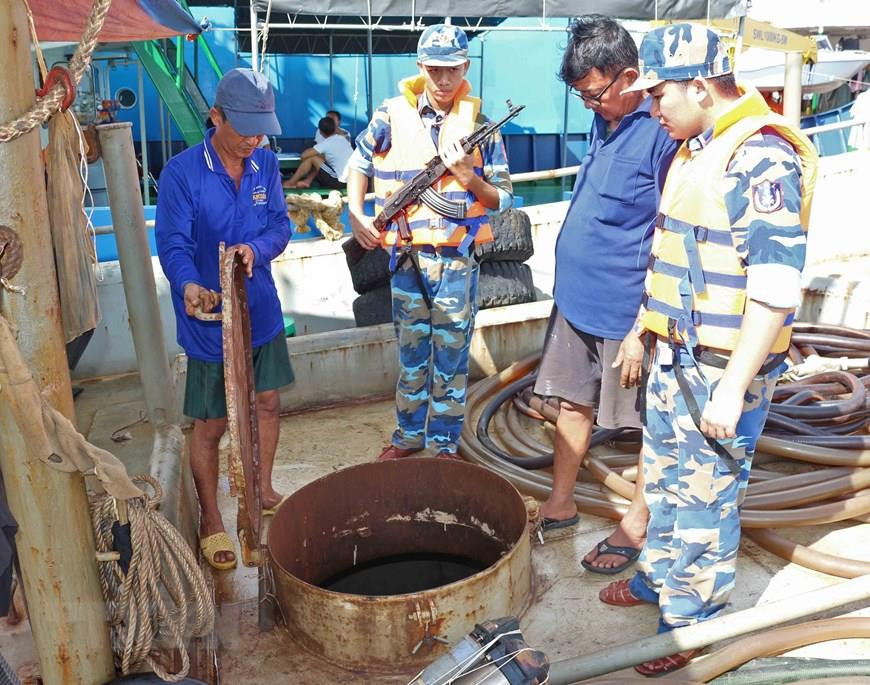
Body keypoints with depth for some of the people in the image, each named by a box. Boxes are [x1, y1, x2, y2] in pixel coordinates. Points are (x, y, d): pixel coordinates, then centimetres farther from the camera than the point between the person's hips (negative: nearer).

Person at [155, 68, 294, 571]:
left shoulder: (266, 165, -1)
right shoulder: (181, 174, -16)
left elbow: (281, 225, -3)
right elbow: (173, 244, -19)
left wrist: (255, 249, -25)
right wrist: (189, 285, -40)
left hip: (262, 309, 5)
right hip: (210, 318, -5)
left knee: (268, 402, 19)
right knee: (211, 424, 6)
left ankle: (263, 490, 43)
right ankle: (211, 520, 27)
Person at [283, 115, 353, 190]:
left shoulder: (326, 143, -11)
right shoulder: (343, 139, 10)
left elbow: (304, 155, -11)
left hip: (338, 182, -8)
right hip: (351, 181, 8)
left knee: (312, 158, 0)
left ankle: (291, 183, 8)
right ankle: (307, 181, 19)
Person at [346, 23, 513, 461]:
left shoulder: (479, 121, -3)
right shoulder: (393, 114, -1)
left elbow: (503, 198, -2)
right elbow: (358, 165, 13)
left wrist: (468, 178, -19)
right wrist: (356, 215, 1)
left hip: (458, 258, -1)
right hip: (407, 256, 1)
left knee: (452, 355, 8)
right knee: (410, 352, 14)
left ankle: (445, 443, 24)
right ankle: (409, 434, 32)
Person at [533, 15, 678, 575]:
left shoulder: (662, 132, -19)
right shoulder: (605, 122, 7)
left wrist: (644, 328, -19)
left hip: (627, 312, -8)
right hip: (578, 297, 8)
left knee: (649, 421, 10)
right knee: (574, 403, 18)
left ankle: (638, 525, 27)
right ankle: (561, 504, 34)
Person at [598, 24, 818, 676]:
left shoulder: (762, 157, -19)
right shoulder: (694, 147, 10)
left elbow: (776, 286, -23)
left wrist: (733, 387, -24)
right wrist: (646, 330, 21)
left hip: (723, 371, -9)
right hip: (675, 353, 9)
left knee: (705, 497, 5)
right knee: (663, 475, 21)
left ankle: (691, 619, 23)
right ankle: (660, 575, 42)